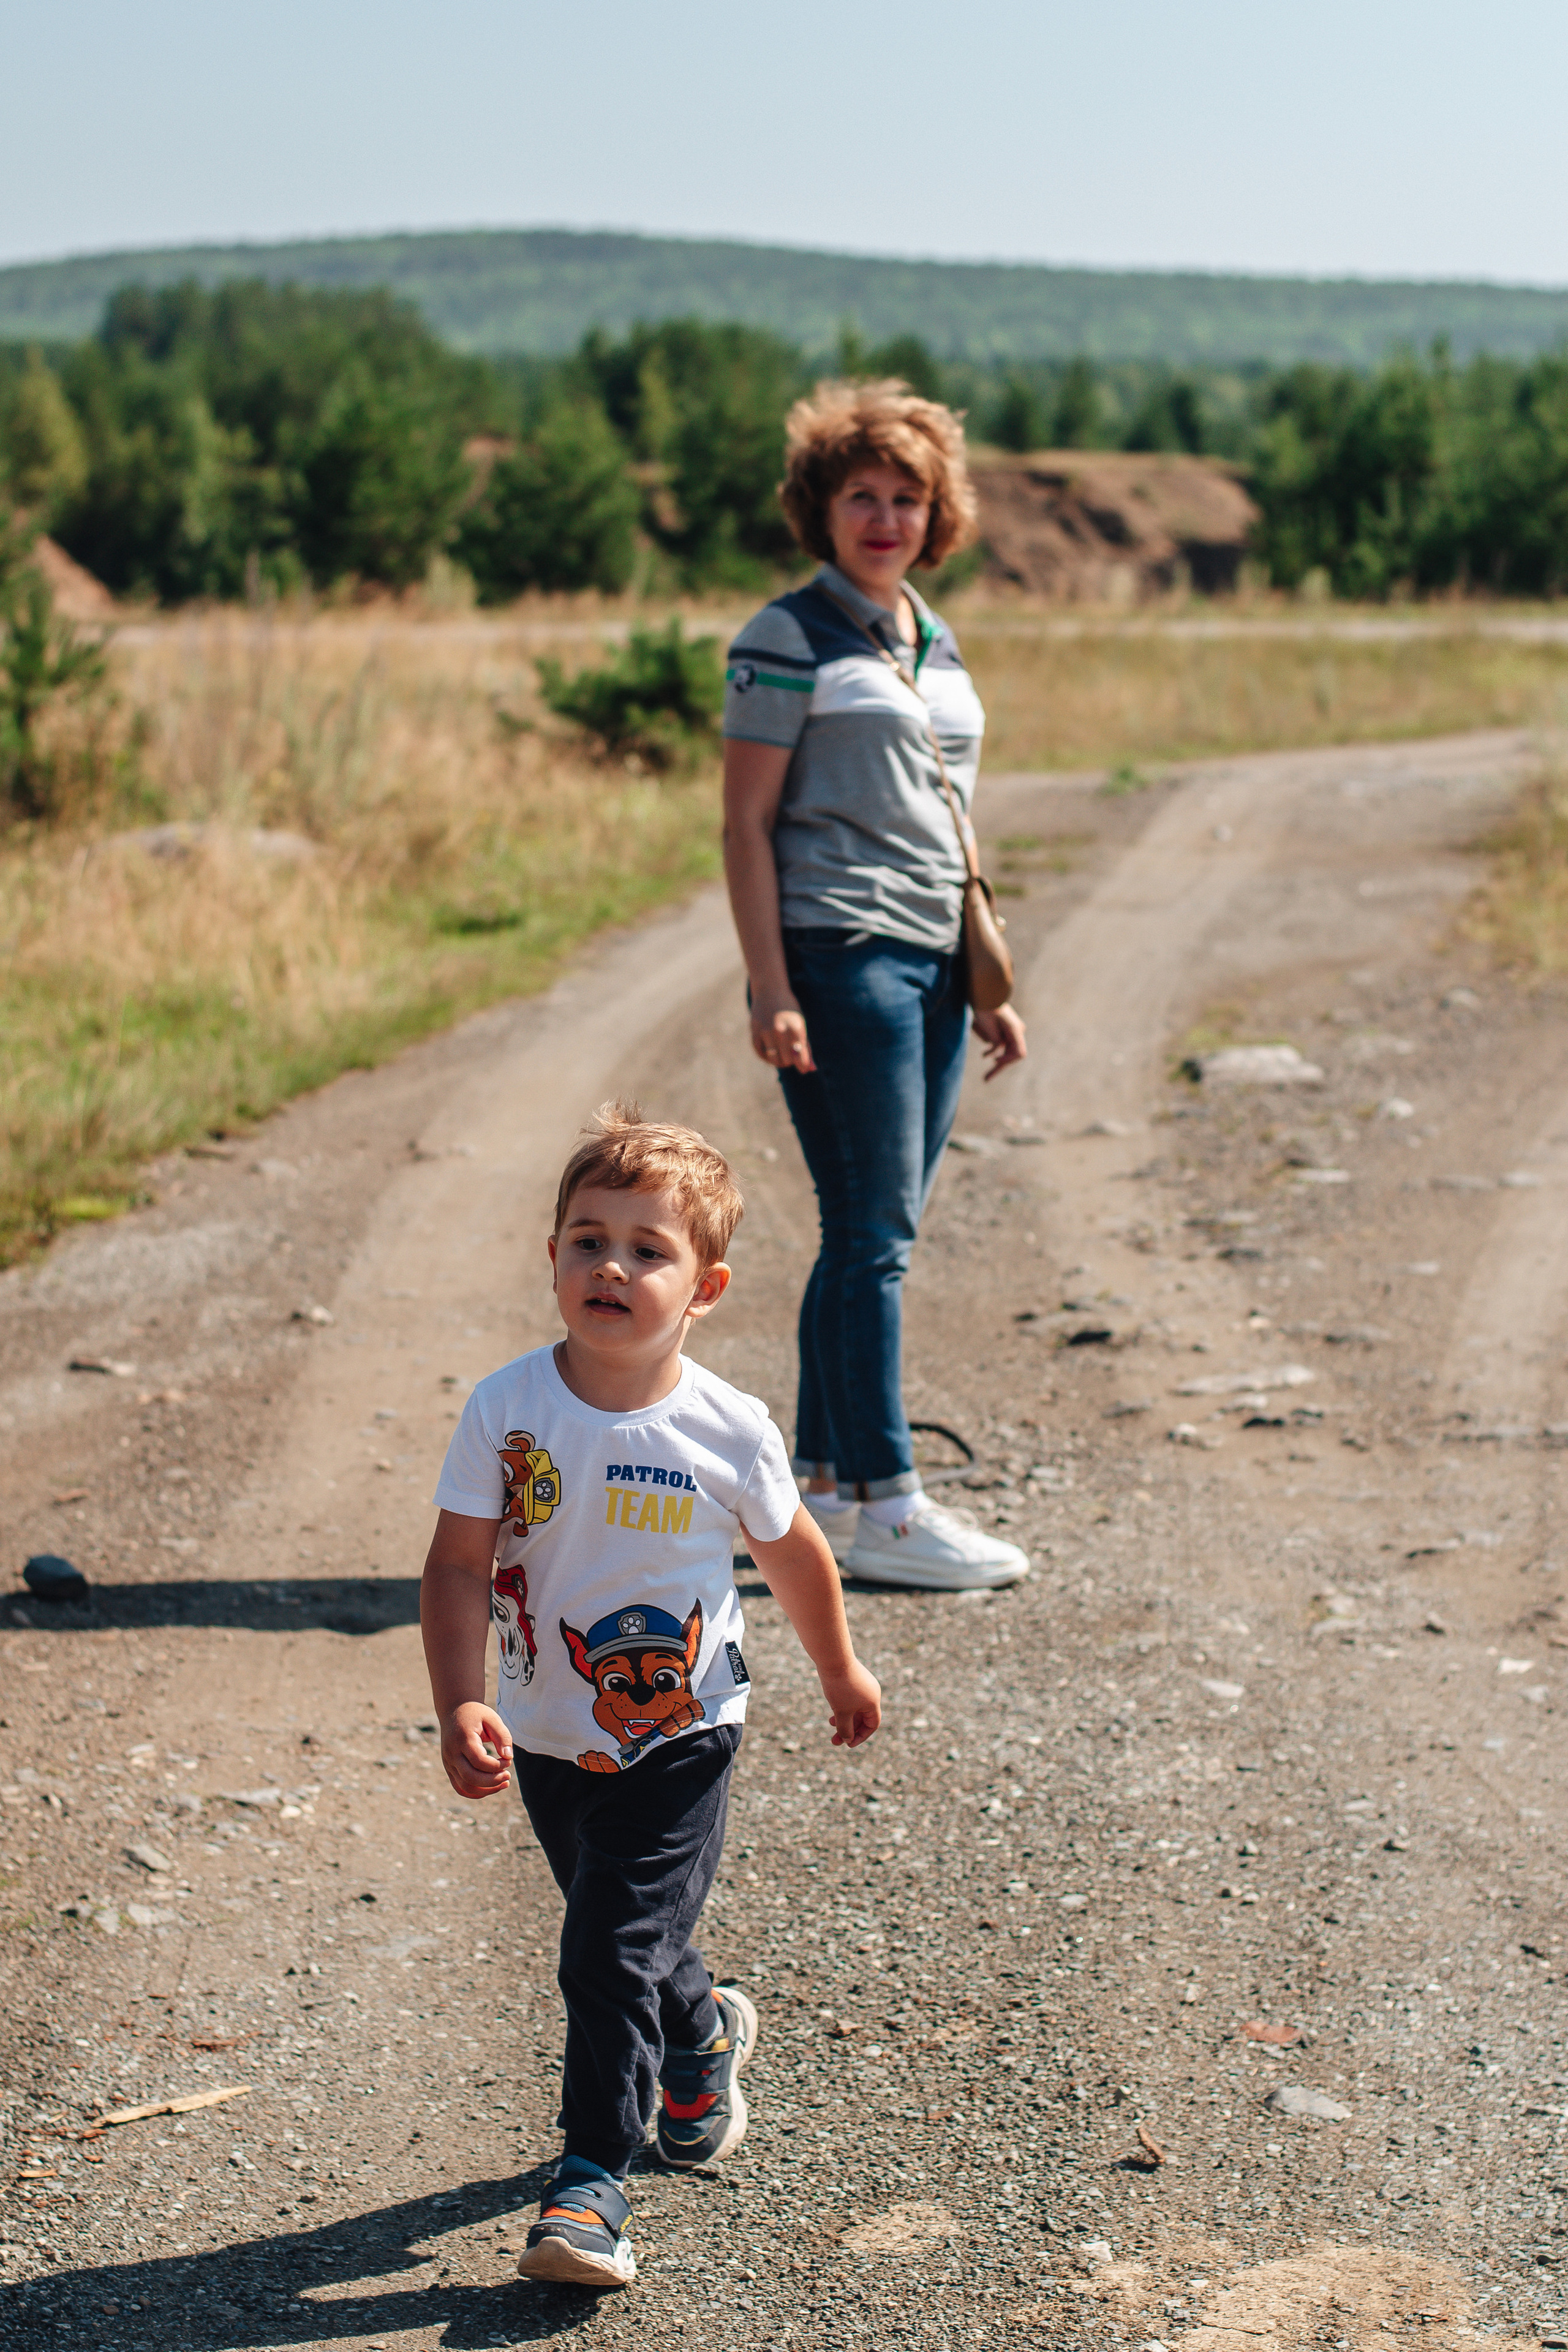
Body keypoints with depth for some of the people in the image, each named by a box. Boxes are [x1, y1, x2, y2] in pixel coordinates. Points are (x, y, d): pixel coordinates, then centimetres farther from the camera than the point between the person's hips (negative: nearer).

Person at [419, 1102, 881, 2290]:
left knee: (612, 1955, -10)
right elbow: (458, 1567, -14)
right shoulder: (507, 1411, -16)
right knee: (631, 1935, 21)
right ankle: (704, 2032, 51)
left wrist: (841, 1673, 15)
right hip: (549, 1738, 3)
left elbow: (794, 1553, 1)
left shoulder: (729, 1431, -17)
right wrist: (462, 1706, -27)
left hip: (679, 1738, -3)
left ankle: (592, 2178, 2)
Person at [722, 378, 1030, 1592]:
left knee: (877, 1235, 9)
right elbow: (746, 825, -7)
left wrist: (990, 985, 19)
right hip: (839, 956, -7)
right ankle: (885, 1508, -4)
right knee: (874, 1234, -8)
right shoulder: (790, 638, -4)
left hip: (932, 965, 7)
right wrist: (771, 989, -15)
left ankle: (822, 1484, 18)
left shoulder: (937, 643, 18)